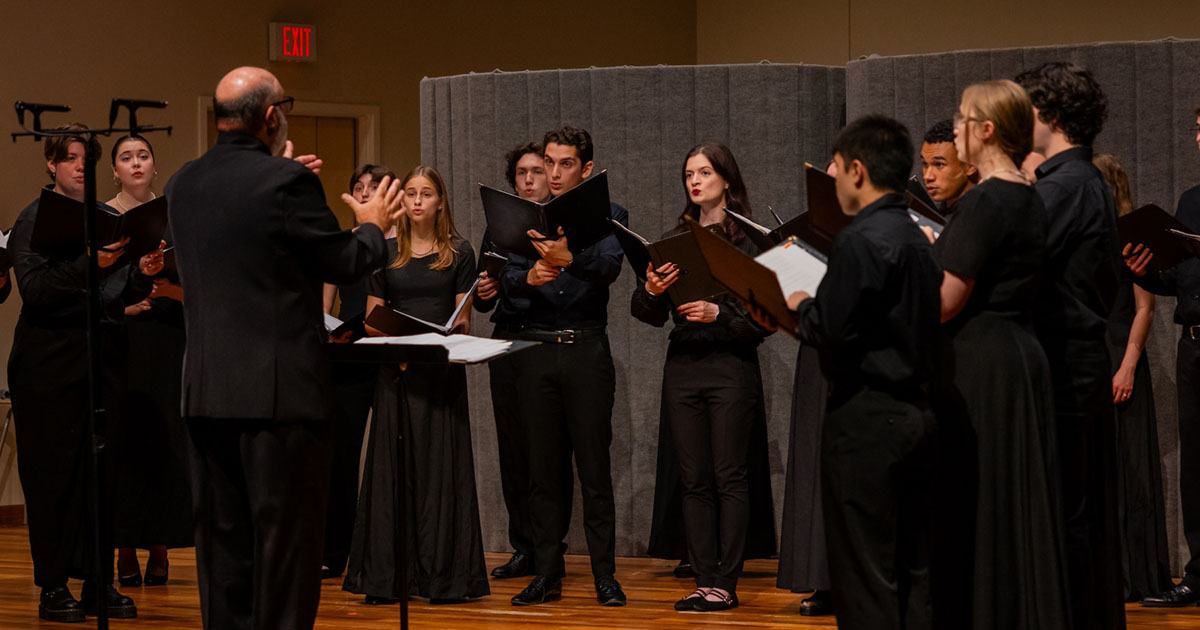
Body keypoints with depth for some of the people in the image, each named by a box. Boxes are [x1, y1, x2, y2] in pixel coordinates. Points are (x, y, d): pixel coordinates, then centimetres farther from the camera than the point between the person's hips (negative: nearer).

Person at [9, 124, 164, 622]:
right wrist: (89, 265, -25)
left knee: (103, 469, 5)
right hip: (51, 360, -5)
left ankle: (99, 581, 11)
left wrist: (143, 274, -6)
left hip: (105, 354, 5)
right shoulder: (34, 219, -2)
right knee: (54, 471, -2)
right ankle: (53, 586, 2)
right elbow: (34, 289, -14)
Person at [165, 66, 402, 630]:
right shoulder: (287, 181, -13)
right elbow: (343, 264, -6)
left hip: (206, 391, 6)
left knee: (222, 538, 12)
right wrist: (373, 227, 15)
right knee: (285, 536, 0)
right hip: (280, 390, -6)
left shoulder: (183, 184, 7)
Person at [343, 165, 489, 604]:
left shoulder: (459, 254, 7)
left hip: (443, 369, -1)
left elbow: (463, 319, 4)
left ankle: (443, 574, 1)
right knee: (392, 465, -1)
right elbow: (371, 320, 10)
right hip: (396, 369, 1)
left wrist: (456, 329, -17)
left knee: (440, 465, -3)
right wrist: (380, 328, -12)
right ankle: (385, 576, 0)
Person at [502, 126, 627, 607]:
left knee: (594, 466, -3)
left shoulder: (609, 216, 3)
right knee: (542, 467, 5)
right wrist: (528, 277, -24)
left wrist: (569, 259, -37)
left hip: (586, 349, -3)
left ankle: (604, 575, 1)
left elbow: (609, 266, -17)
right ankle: (546, 574, 9)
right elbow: (507, 281, 0)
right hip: (536, 347, 3)